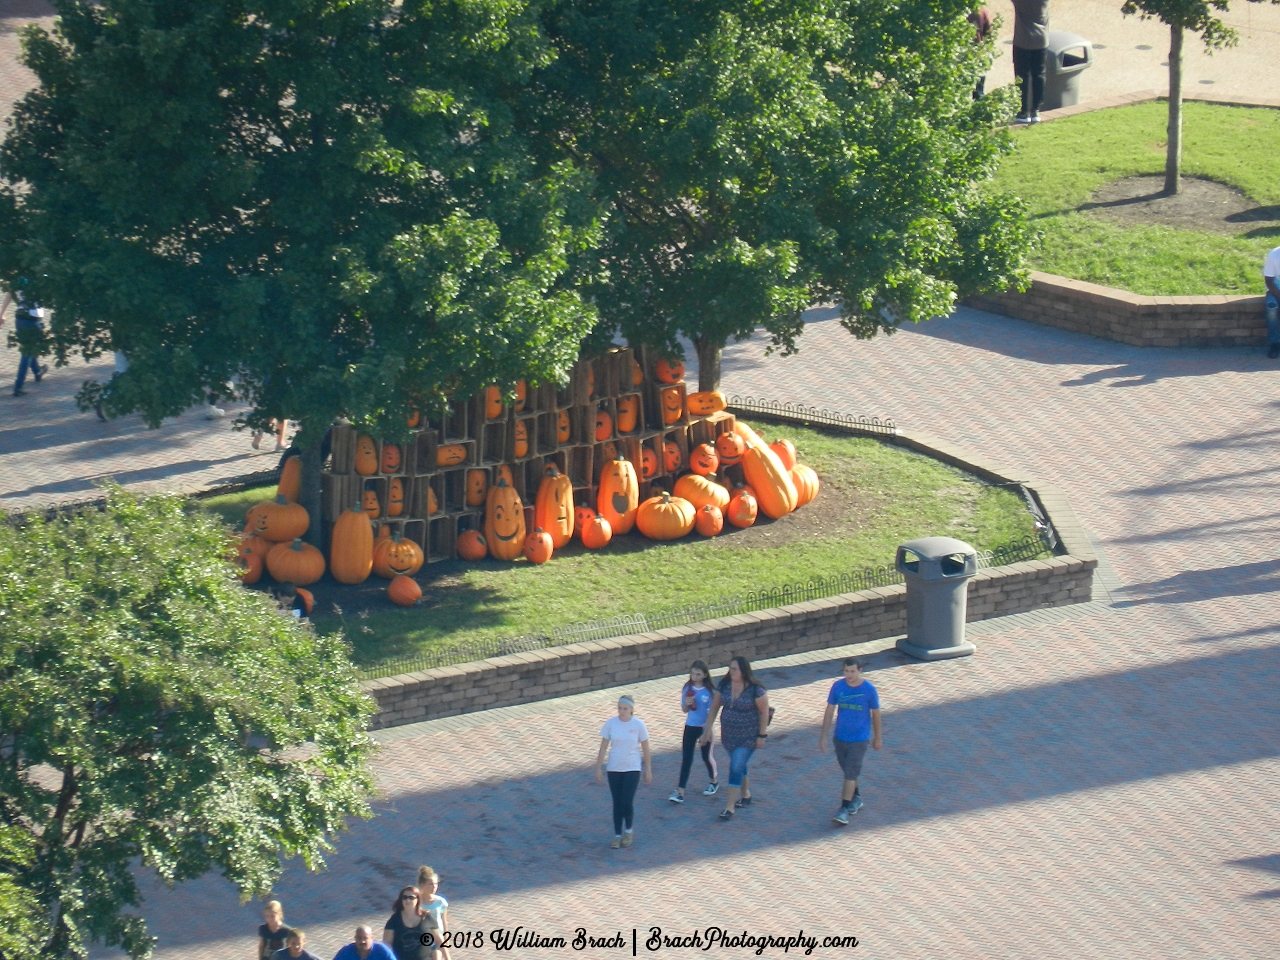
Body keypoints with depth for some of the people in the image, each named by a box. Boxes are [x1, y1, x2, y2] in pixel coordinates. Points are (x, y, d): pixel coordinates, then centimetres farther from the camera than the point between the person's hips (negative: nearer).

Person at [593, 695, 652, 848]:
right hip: (614, 769, 2)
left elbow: (645, 749, 1)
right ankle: (617, 835, 18)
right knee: (617, 803, 6)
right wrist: (598, 769, -1)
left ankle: (628, 831, 17)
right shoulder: (610, 723, -4)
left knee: (627, 802, -8)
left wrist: (648, 770, 4)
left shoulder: (639, 725, -8)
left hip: (632, 769, -2)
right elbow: (603, 747, 0)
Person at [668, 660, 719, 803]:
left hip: (705, 727, -3)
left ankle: (714, 782, 38)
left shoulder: (710, 691, -12)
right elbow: (684, 710, 7)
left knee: (706, 756, 11)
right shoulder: (687, 689, -1)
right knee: (686, 757, -2)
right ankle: (680, 792, -6)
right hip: (690, 727, 3)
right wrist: (687, 704, -16)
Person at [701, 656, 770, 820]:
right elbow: (714, 707, 3)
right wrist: (708, 729, 0)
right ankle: (745, 795, 42)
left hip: (748, 737, -6)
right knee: (739, 765, 20)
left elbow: (764, 711, -12)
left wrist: (762, 735, -11)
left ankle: (730, 807, -7)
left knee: (736, 768, -10)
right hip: (729, 734, 6)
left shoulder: (755, 689, -19)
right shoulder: (724, 685, -5)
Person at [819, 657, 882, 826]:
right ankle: (856, 798, 38)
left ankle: (844, 809, -5)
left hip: (859, 739, -4)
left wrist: (877, 738, 5)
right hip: (840, 736, 4)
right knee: (849, 771, 18)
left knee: (850, 774, -7)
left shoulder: (869, 690, -14)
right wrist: (823, 736, -1)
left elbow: (875, 714, -2)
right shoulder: (837, 686, -7)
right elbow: (829, 711, 0)